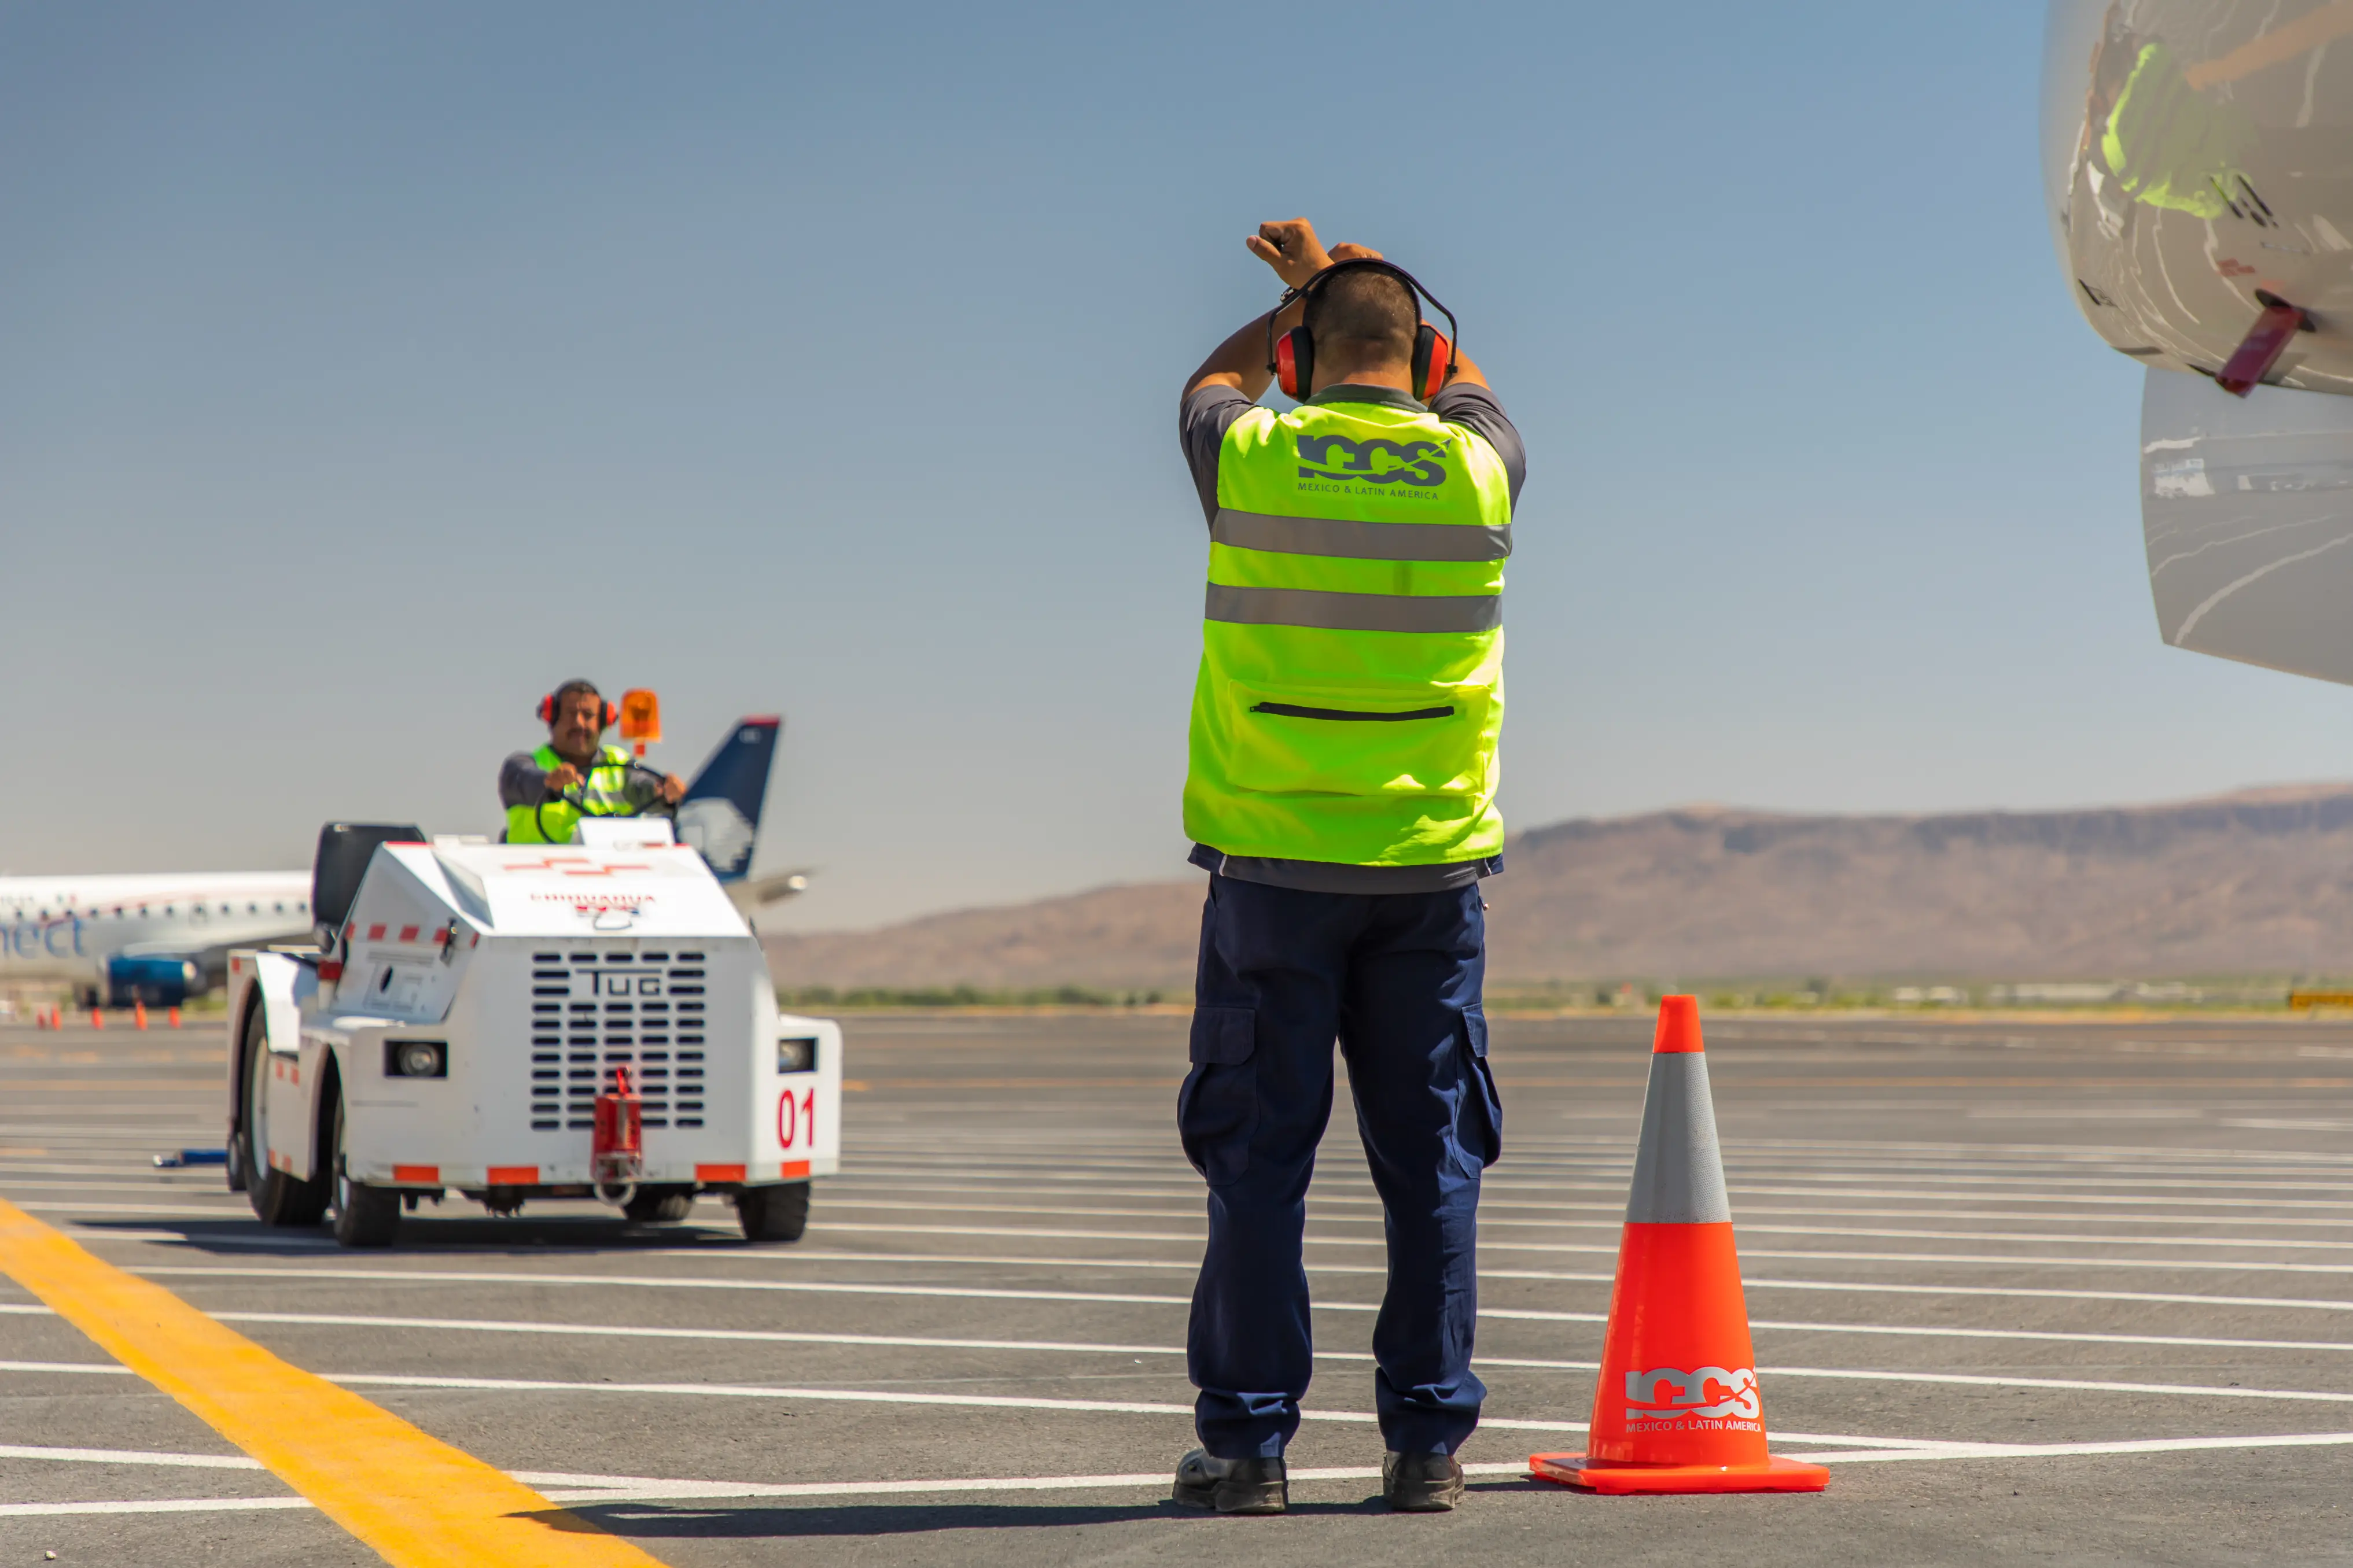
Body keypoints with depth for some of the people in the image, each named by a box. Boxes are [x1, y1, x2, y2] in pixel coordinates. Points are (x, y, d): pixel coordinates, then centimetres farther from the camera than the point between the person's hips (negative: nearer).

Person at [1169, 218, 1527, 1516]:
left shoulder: (1253, 458, -4)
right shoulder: (1475, 470, 0)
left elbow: (1209, 383, 22)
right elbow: (1463, 385, 25)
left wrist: (1298, 305, 38)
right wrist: (1347, 280, 36)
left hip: (1274, 866, -1)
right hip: (1430, 863, 1)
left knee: (1259, 1161, 3)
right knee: (1430, 1159, 6)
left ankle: (1247, 1442, 5)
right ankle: (1426, 1443, 7)